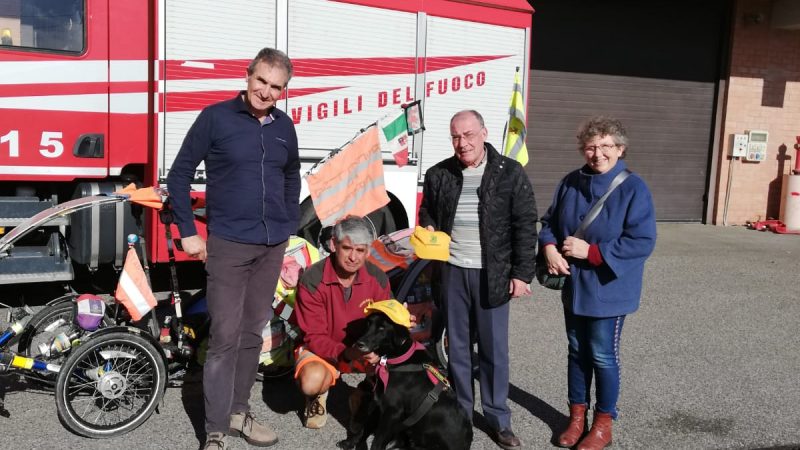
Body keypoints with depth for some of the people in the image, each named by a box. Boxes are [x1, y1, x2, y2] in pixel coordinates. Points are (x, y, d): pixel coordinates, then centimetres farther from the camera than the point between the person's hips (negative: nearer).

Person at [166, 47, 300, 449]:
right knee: (225, 336, -4)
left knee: (253, 332, 13)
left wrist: (290, 226, 14)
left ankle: (238, 412, 29)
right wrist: (188, 233, -6)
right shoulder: (215, 117, -6)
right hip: (228, 243, -5)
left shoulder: (284, 126, 8)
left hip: (272, 246, 5)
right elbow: (179, 174, -3)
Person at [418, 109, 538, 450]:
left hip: (492, 274, -2)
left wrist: (522, 273, -8)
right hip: (452, 271, 3)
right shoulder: (438, 175, 4)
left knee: (494, 349, 6)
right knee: (457, 346, 13)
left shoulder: (510, 173, -4)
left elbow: (525, 226, -4)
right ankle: (459, 413, 28)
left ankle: (499, 419, 22)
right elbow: (427, 215, 18)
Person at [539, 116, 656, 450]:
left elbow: (642, 242, -19)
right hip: (573, 287, 5)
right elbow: (549, 222, 11)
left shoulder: (633, 188, -13)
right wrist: (549, 247, -11)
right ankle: (577, 414, 33)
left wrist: (591, 251, -22)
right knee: (577, 351, 16)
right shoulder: (570, 183, 2)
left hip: (609, 290, -5)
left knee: (603, 356, 6)